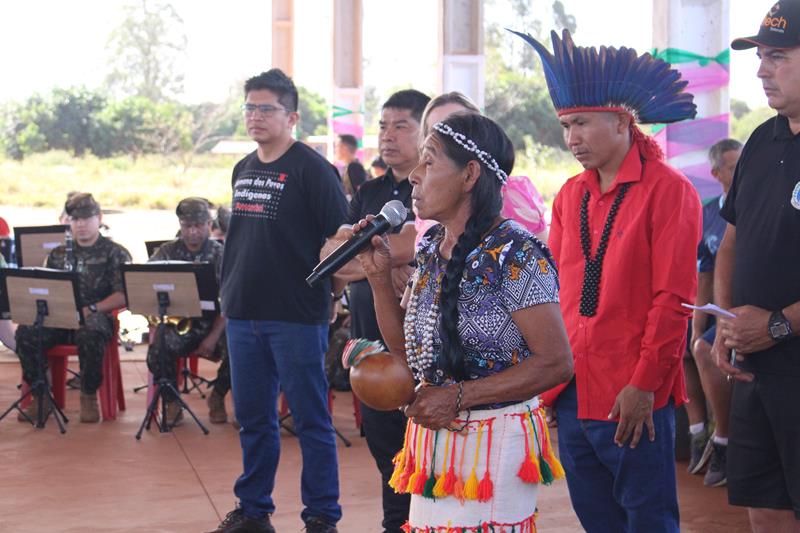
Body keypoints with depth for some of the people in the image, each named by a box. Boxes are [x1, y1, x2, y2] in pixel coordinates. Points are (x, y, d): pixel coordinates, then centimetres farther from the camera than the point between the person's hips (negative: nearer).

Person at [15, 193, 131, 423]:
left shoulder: (115, 253, 7)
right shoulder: (58, 254, 22)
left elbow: (123, 295, -4)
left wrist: (91, 309, -19)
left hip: (97, 317, -4)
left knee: (90, 334, -40)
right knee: (25, 332, -26)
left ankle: (89, 396, -20)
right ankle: (39, 395, -12)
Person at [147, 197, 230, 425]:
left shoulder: (221, 254, 3)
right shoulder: (166, 252, 8)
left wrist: (213, 337, -17)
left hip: (213, 323, 0)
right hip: (176, 323, 0)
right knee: (157, 351, -31)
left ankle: (217, 397, 3)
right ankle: (172, 401, -2)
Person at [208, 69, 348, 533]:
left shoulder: (312, 169, -8)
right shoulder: (243, 170, 13)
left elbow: (341, 237, -10)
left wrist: (321, 285, -12)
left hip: (297, 316, -7)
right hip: (244, 313, 7)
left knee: (311, 420, 1)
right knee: (253, 419, 14)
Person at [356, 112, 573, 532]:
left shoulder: (515, 256, -16)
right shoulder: (431, 249, 8)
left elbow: (555, 363, -19)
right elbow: (404, 347, 14)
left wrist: (458, 397, -19)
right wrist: (379, 277, -1)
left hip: (495, 445, -7)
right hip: (432, 439, 7)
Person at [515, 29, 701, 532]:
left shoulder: (669, 189, -8)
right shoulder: (570, 195, 12)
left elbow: (673, 300, -12)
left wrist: (644, 385, -15)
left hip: (634, 398, -6)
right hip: (572, 391, 6)